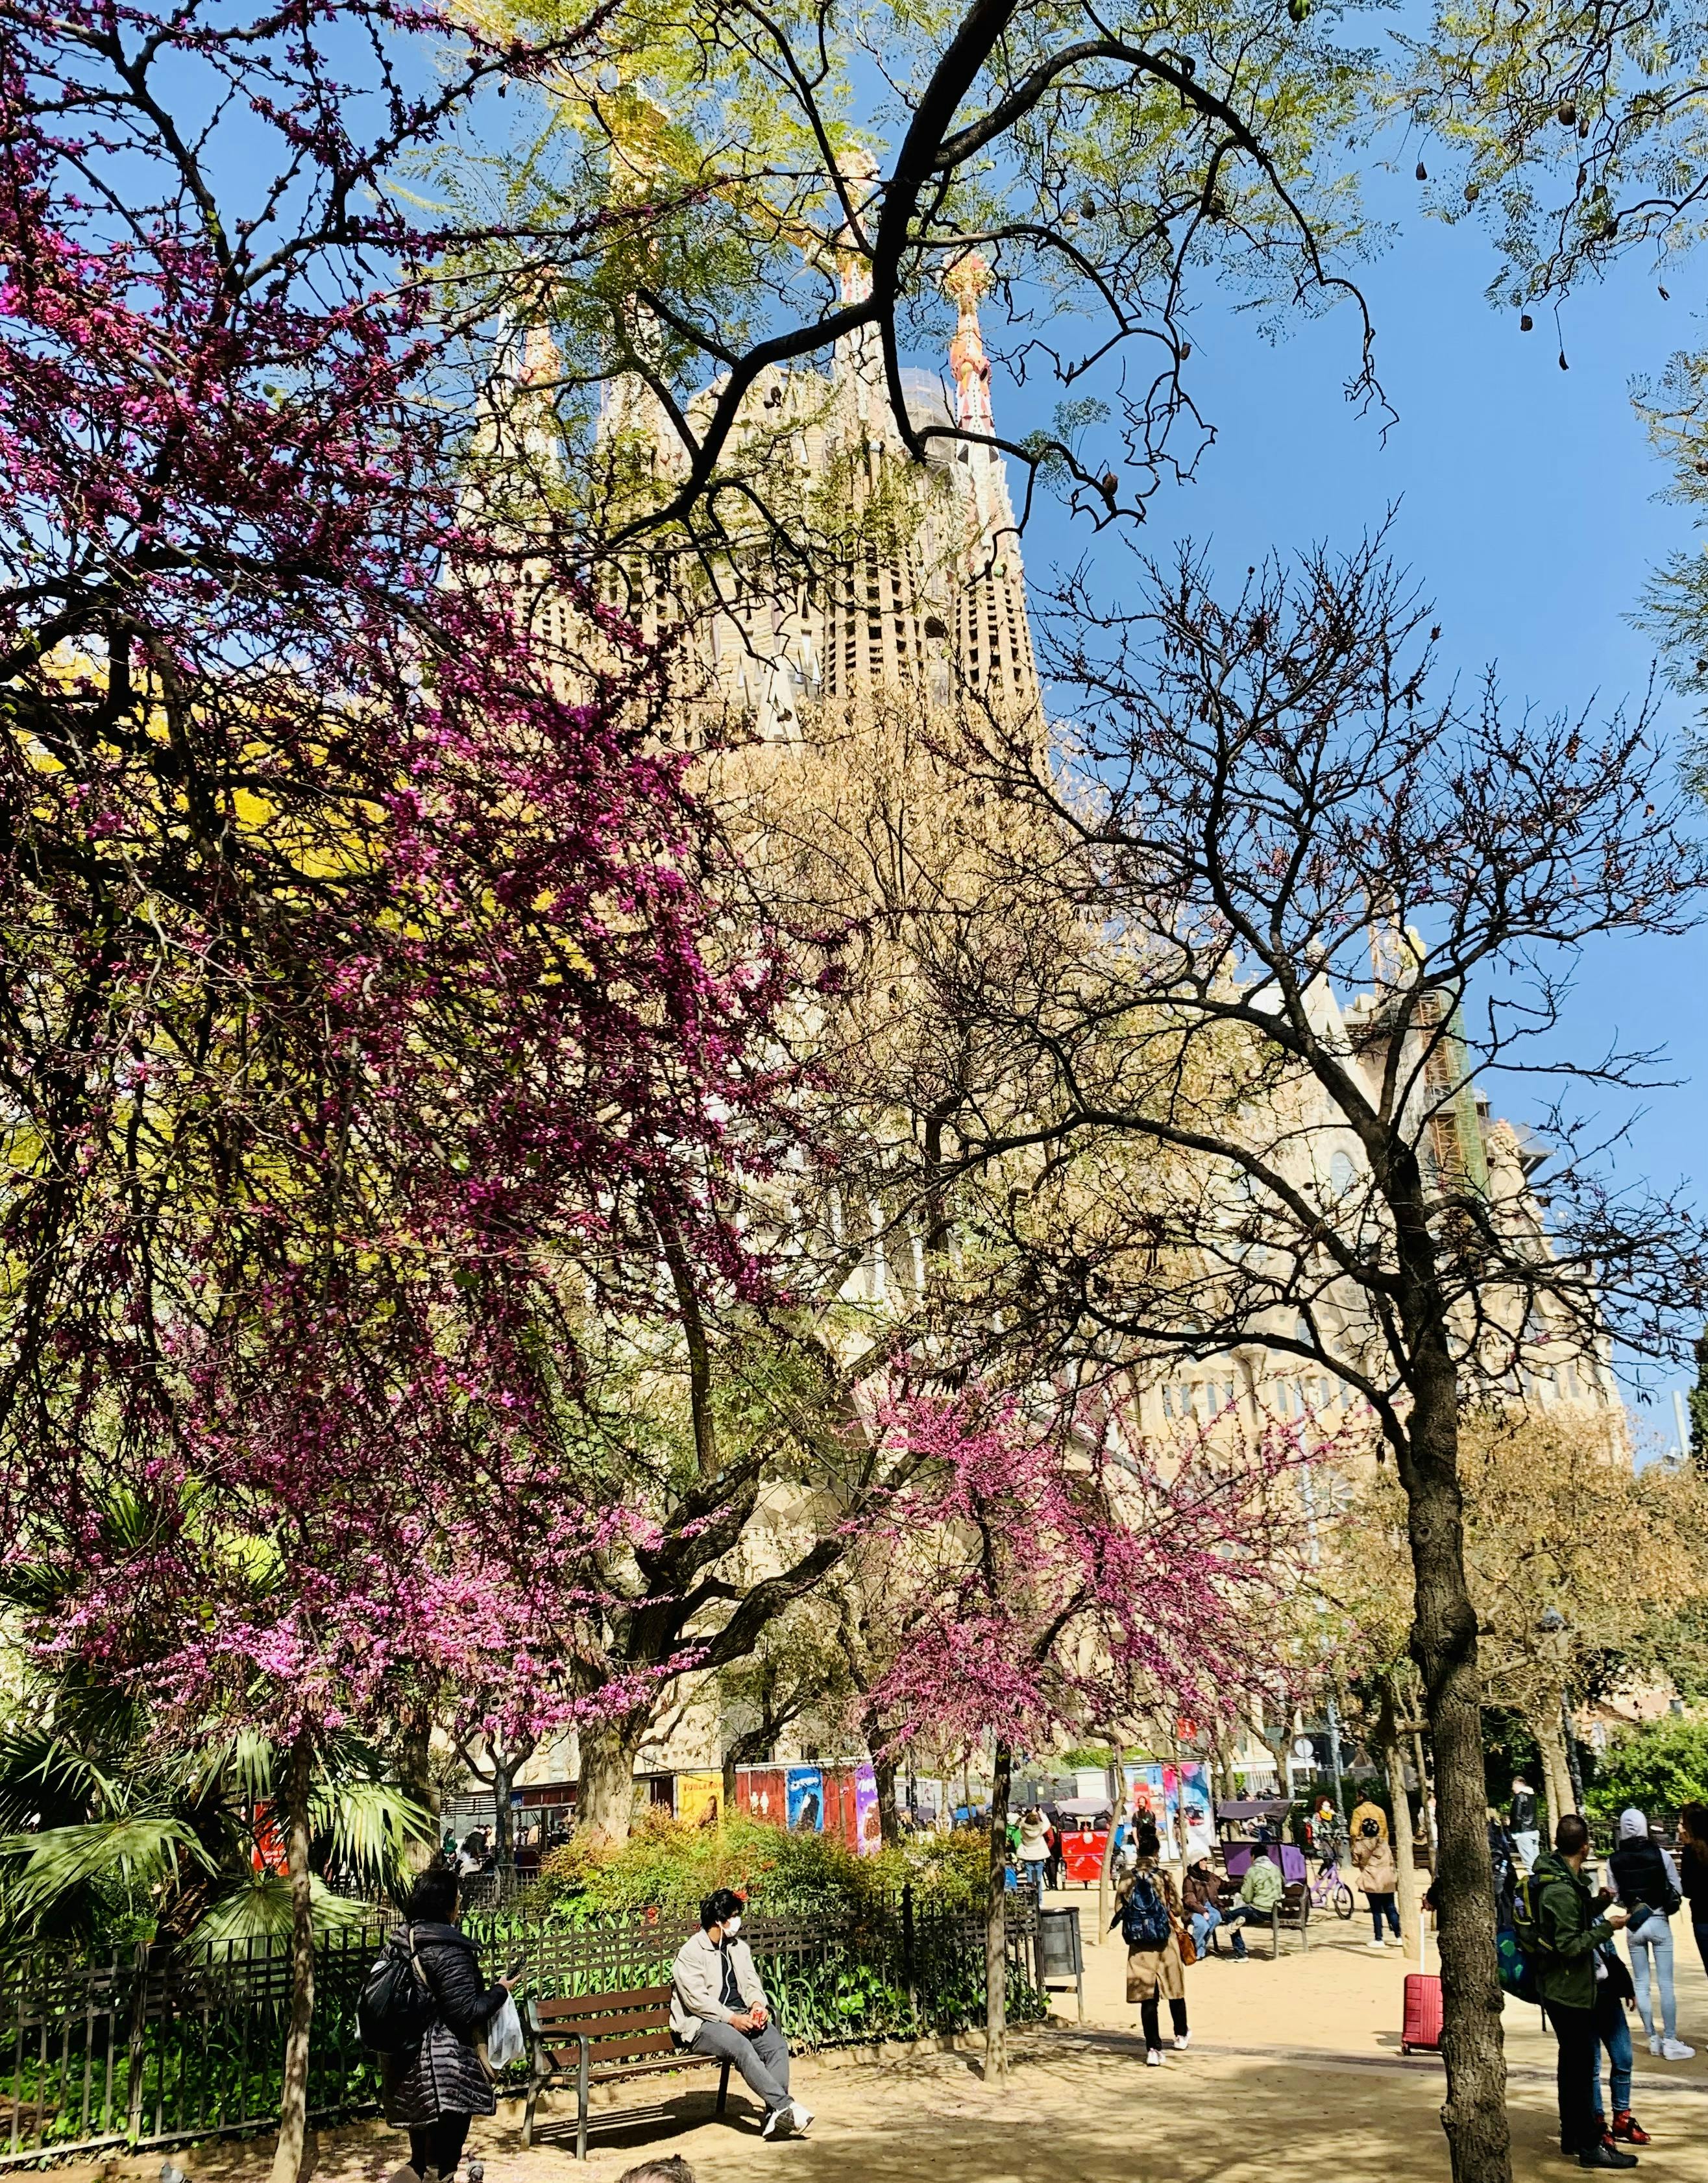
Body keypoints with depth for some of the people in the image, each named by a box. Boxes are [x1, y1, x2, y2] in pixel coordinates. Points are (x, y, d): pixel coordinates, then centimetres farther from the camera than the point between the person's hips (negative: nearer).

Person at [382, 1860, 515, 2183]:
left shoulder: (397, 1943, 6)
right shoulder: (448, 1950, -18)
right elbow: (466, 2012, -19)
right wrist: (500, 1991, -4)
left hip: (407, 2070, 8)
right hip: (444, 2071, -8)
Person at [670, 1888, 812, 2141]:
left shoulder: (739, 1947, 16)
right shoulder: (690, 1953, -8)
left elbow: (751, 1983, 15)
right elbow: (696, 1999, -16)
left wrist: (757, 2004, -9)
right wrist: (732, 2019, -22)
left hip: (740, 2018, 7)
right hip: (702, 2024, -6)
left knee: (777, 2044, -21)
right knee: (742, 2047, -35)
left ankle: (774, 2115, -27)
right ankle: (785, 2105, -36)